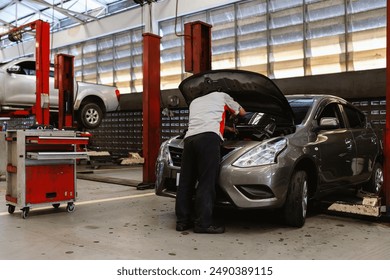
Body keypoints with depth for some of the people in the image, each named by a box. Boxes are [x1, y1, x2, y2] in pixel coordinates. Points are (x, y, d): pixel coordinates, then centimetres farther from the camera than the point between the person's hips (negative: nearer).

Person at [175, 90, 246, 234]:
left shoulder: (194, 102, 39)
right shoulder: (222, 96, 28)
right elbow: (242, 112, 38)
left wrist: (225, 127, 58)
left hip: (189, 138, 5)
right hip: (208, 137, -5)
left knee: (185, 182, 8)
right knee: (206, 182, -6)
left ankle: (182, 221, 12)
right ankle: (203, 223, -6)